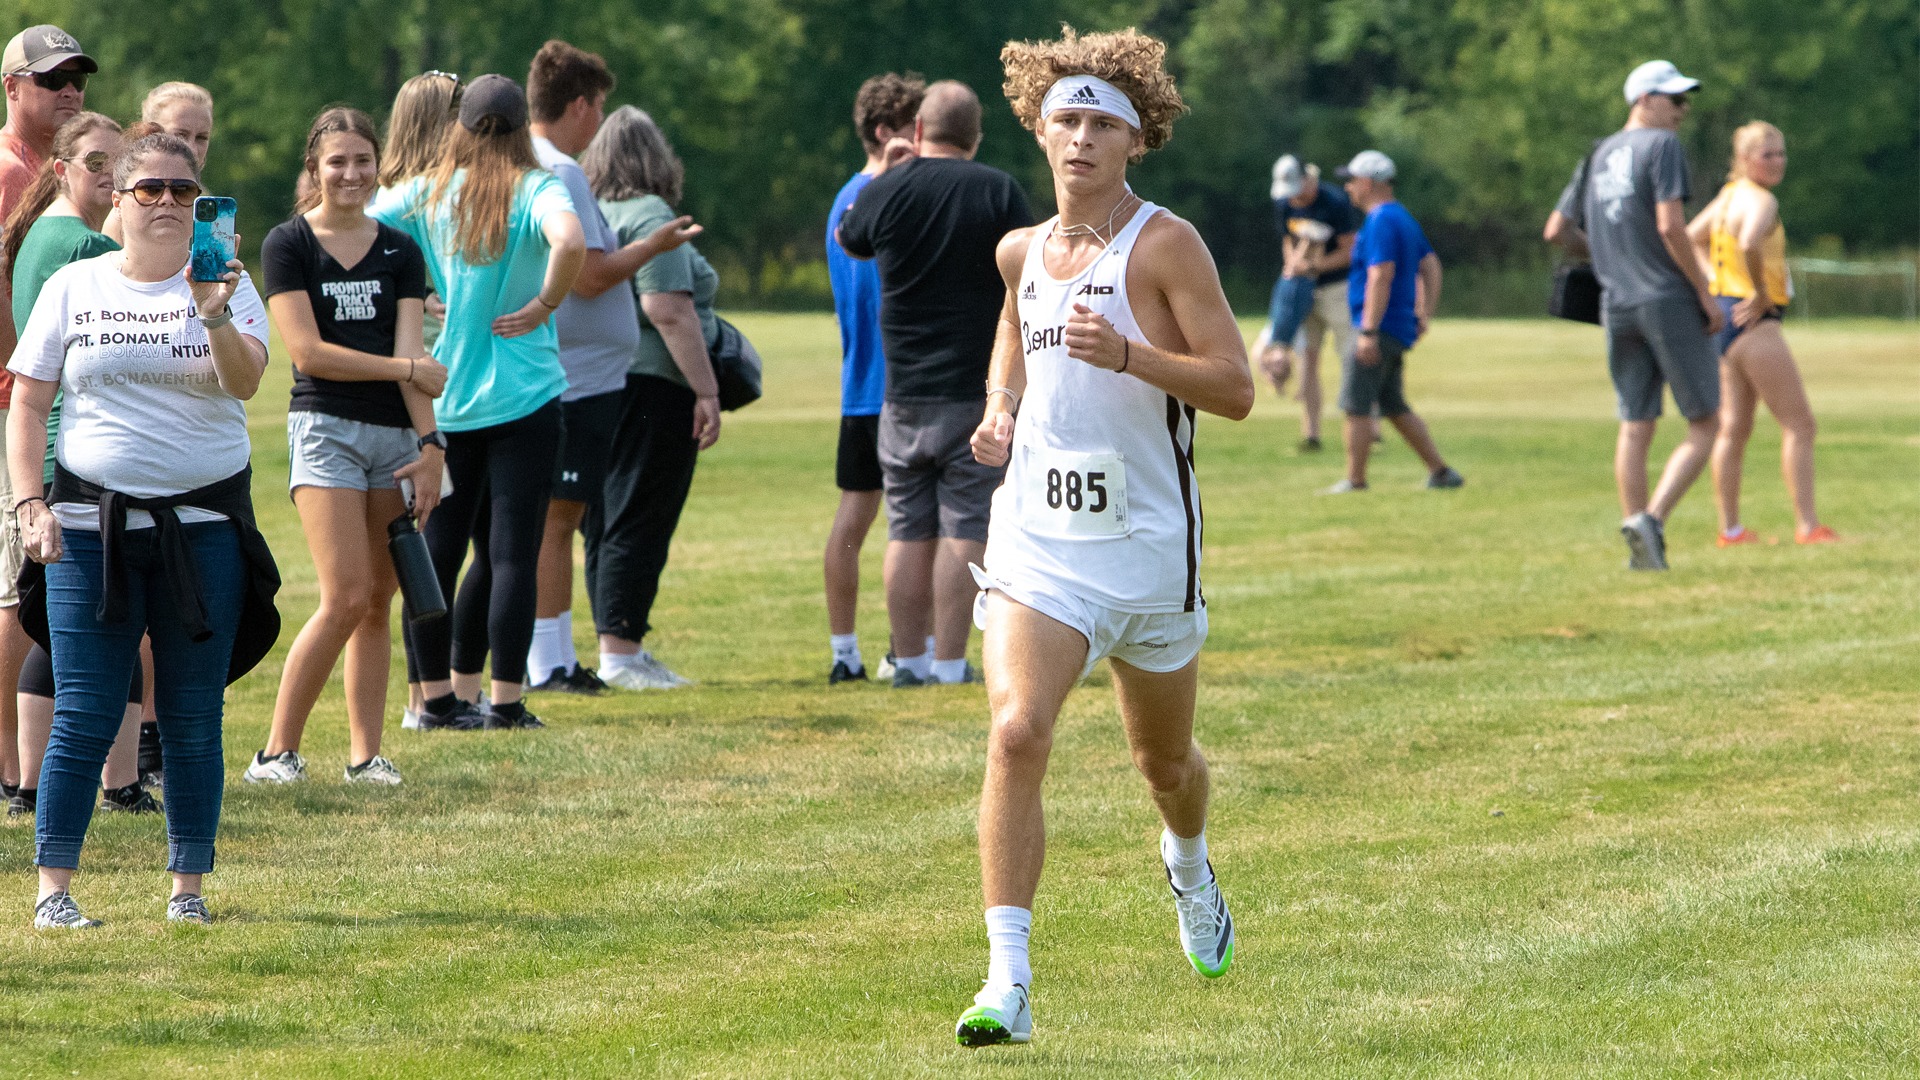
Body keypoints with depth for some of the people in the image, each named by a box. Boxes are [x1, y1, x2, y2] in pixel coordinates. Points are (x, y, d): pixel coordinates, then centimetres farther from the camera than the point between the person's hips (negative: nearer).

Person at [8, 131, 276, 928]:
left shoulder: (226, 283, 5)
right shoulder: (74, 287, 6)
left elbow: (245, 382, -11)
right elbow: (28, 405, 7)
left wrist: (215, 316, -29)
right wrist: (30, 504, -3)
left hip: (205, 527, 0)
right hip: (91, 527, 0)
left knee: (193, 720, 4)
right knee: (83, 718, -3)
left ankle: (188, 887, 12)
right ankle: (53, 890, 2)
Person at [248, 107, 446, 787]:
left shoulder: (400, 252, 10)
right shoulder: (288, 245, 0)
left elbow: (413, 357, 2)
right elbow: (308, 352, -8)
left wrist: (429, 445, -9)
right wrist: (406, 368, -5)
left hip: (394, 434, 4)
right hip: (325, 428, -4)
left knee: (378, 603, 2)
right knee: (346, 597, -14)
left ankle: (365, 755, 8)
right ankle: (278, 752, -7)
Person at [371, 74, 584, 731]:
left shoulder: (425, 195, 3)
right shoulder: (535, 189, -7)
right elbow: (569, 242, -28)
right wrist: (545, 304, -14)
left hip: (440, 400, 3)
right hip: (522, 398, -3)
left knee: (436, 553, 10)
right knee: (514, 554, -1)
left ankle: (436, 698, 14)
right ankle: (506, 703, -2)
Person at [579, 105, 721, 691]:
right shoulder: (649, 217, -11)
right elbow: (666, 310, -19)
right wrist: (707, 389, -18)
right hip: (652, 386, -8)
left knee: (605, 522, 12)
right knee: (638, 522, -7)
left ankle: (621, 648, 17)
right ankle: (619, 651, -9)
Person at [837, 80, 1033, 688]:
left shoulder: (886, 190, 0)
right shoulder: (998, 191, -4)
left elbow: (848, 241, 21)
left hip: (904, 394, 2)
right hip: (977, 389, -2)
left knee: (908, 531, 9)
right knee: (963, 529, -1)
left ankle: (909, 661, 10)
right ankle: (949, 665, -5)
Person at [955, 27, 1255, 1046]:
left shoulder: (1165, 245, -8)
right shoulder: (1022, 251, 7)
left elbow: (1235, 389, -13)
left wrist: (1129, 354, -28)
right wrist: (998, 414, 8)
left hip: (1147, 540, -2)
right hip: (1036, 536, 2)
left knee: (1165, 759, 17)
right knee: (1016, 734, -20)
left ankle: (1188, 866, 54)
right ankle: (1007, 980, -23)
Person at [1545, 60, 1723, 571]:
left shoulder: (1598, 156, 15)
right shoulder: (1662, 146, -8)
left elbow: (1556, 231, 18)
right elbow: (1670, 227, -18)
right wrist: (1706, 294, -12)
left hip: (1617, 308, 7)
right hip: (1669, 300, -7)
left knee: (1634, 427, 9)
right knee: (1704, 424, 0)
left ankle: (1640, 546, 4)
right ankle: (1651, 519, -17)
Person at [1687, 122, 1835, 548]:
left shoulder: (1730, 194, 14)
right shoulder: (1759, 200, -15)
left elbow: (1691, 237, 28)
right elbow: (1750, 244, -35)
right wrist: (1761, 294, -21)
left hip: (1728, 314, 10)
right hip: (1753, 321, -10)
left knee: (1734, 428, 12)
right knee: (1798, 423, -8)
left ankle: (1730, 529, 15)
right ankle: (1807, 526, -12)